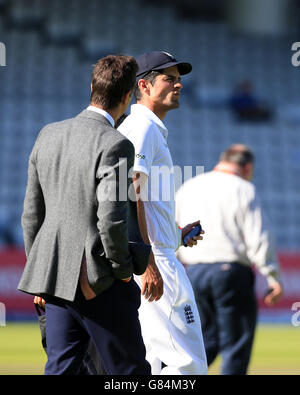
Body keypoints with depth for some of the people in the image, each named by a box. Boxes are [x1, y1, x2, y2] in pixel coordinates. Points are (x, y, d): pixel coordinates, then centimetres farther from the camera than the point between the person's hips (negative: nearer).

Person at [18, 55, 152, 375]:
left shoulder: (49, 135, 8)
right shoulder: (115, 145, -15)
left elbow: (32, 213, 13)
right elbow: (112, 219, -22)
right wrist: (124, 270, -6)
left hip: (56, 277, 7)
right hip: (98, 283, -7)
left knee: (60, 368, 9)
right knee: (129, 372, 4)